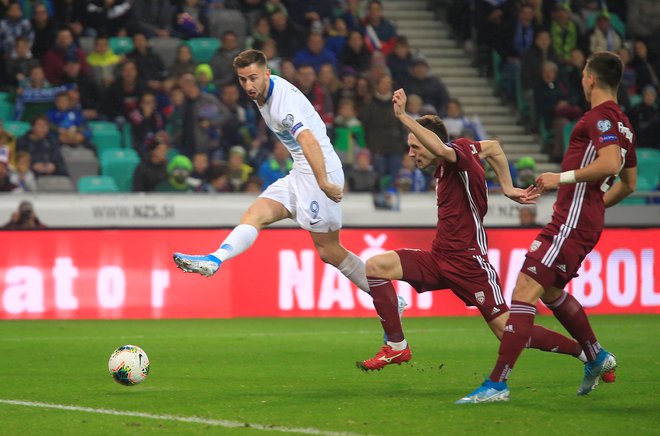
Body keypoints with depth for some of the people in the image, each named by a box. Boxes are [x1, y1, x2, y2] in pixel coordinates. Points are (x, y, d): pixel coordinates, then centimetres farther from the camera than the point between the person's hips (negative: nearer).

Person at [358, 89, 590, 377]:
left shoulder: (460, 153, -15)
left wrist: (403, 117, -42)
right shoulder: (455, 156, 9)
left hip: (468, 262, -9)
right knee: (374, 266, -7)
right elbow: (494, 147, 25)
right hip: (439, 258, 9)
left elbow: (441, 149, -41)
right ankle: (397, 346, -3)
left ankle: (586, 353, 6)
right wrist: (508, 188, 19)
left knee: (508, 330, -8)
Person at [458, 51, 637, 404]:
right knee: (551, 292, 27)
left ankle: (497, 384, -18)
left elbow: (611, 163, -28)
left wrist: (563, 178, -21)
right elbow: (629, 182, 24)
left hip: (571, 223, -10)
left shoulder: (600, 116, -12)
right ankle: (597, 357, 37)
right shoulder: (622, 123, 17)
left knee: (525, 290, -14)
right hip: (587, 223, 10)